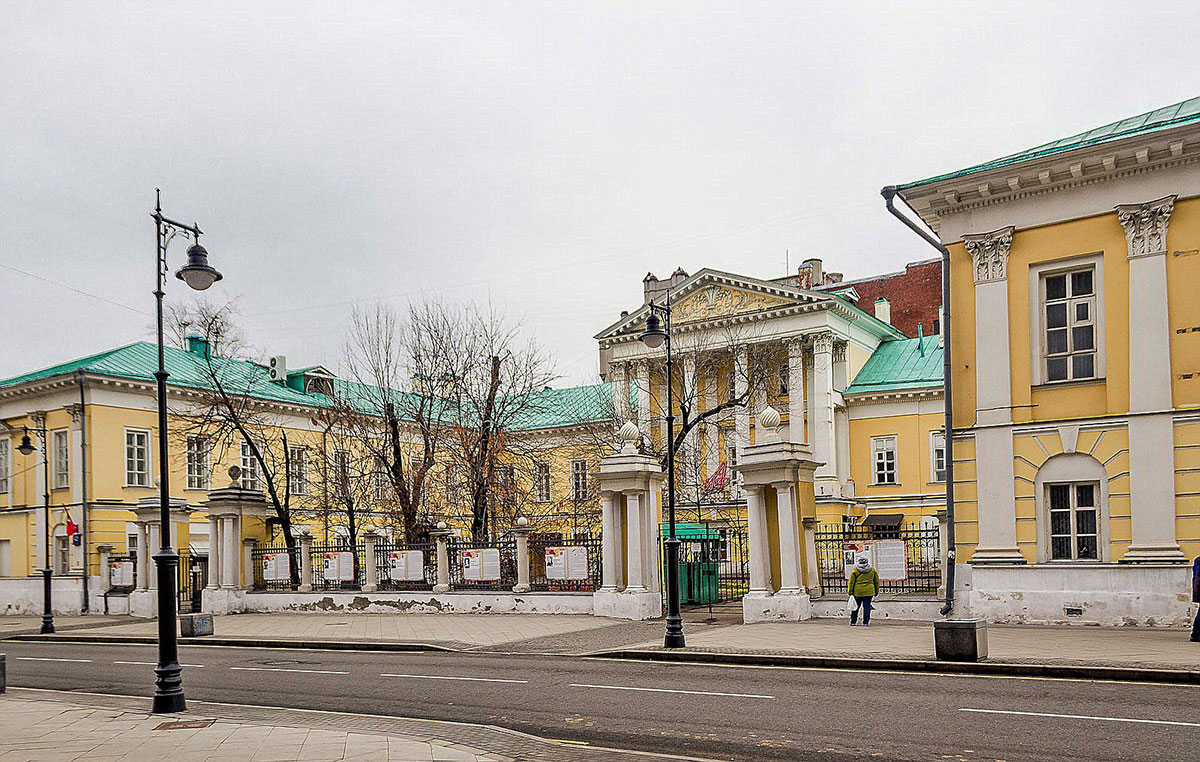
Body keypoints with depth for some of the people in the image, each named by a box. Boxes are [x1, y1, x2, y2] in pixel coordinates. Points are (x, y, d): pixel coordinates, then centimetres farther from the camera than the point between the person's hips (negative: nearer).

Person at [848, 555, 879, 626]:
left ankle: (853, 622, 14)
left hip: (857, 591, -1)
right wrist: (876, 591, 19)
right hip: (869, 591, 1)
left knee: (855, 607, 8)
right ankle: (865, 622, 3)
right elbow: (876, 581, 11)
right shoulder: (872, 569, 5)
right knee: (867, 606, 5)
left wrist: (850, 591, 1)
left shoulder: (855, 570, -4)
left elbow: (851, 582, -4)